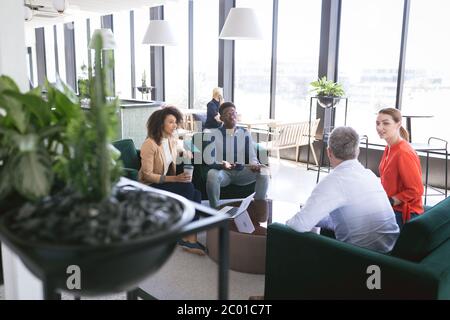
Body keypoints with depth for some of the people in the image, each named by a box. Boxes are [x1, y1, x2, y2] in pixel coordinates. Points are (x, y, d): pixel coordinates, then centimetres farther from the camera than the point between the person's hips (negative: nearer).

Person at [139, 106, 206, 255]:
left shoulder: (172, 139, 4)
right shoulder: (149, 144, -20)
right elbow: (148, 175, -21)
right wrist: (175, 179, -27)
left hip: (168, 180, 7)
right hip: (152, 186, -7)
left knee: (196, 193, -22)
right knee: (188, 188, -28)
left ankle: (190, 237, -24)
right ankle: (186, 237, -16)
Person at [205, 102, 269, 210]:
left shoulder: (245, 134, 8)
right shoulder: (215, 134, -1)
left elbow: (252, 157, 4)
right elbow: (210, 160, -8)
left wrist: (255, 165, -20)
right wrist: (221, 164, -29)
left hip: (241, 172, 3)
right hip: (222, 171, -3)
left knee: (263, 172, -23)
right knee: (212, 174, -37)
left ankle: (259, 208, -14)